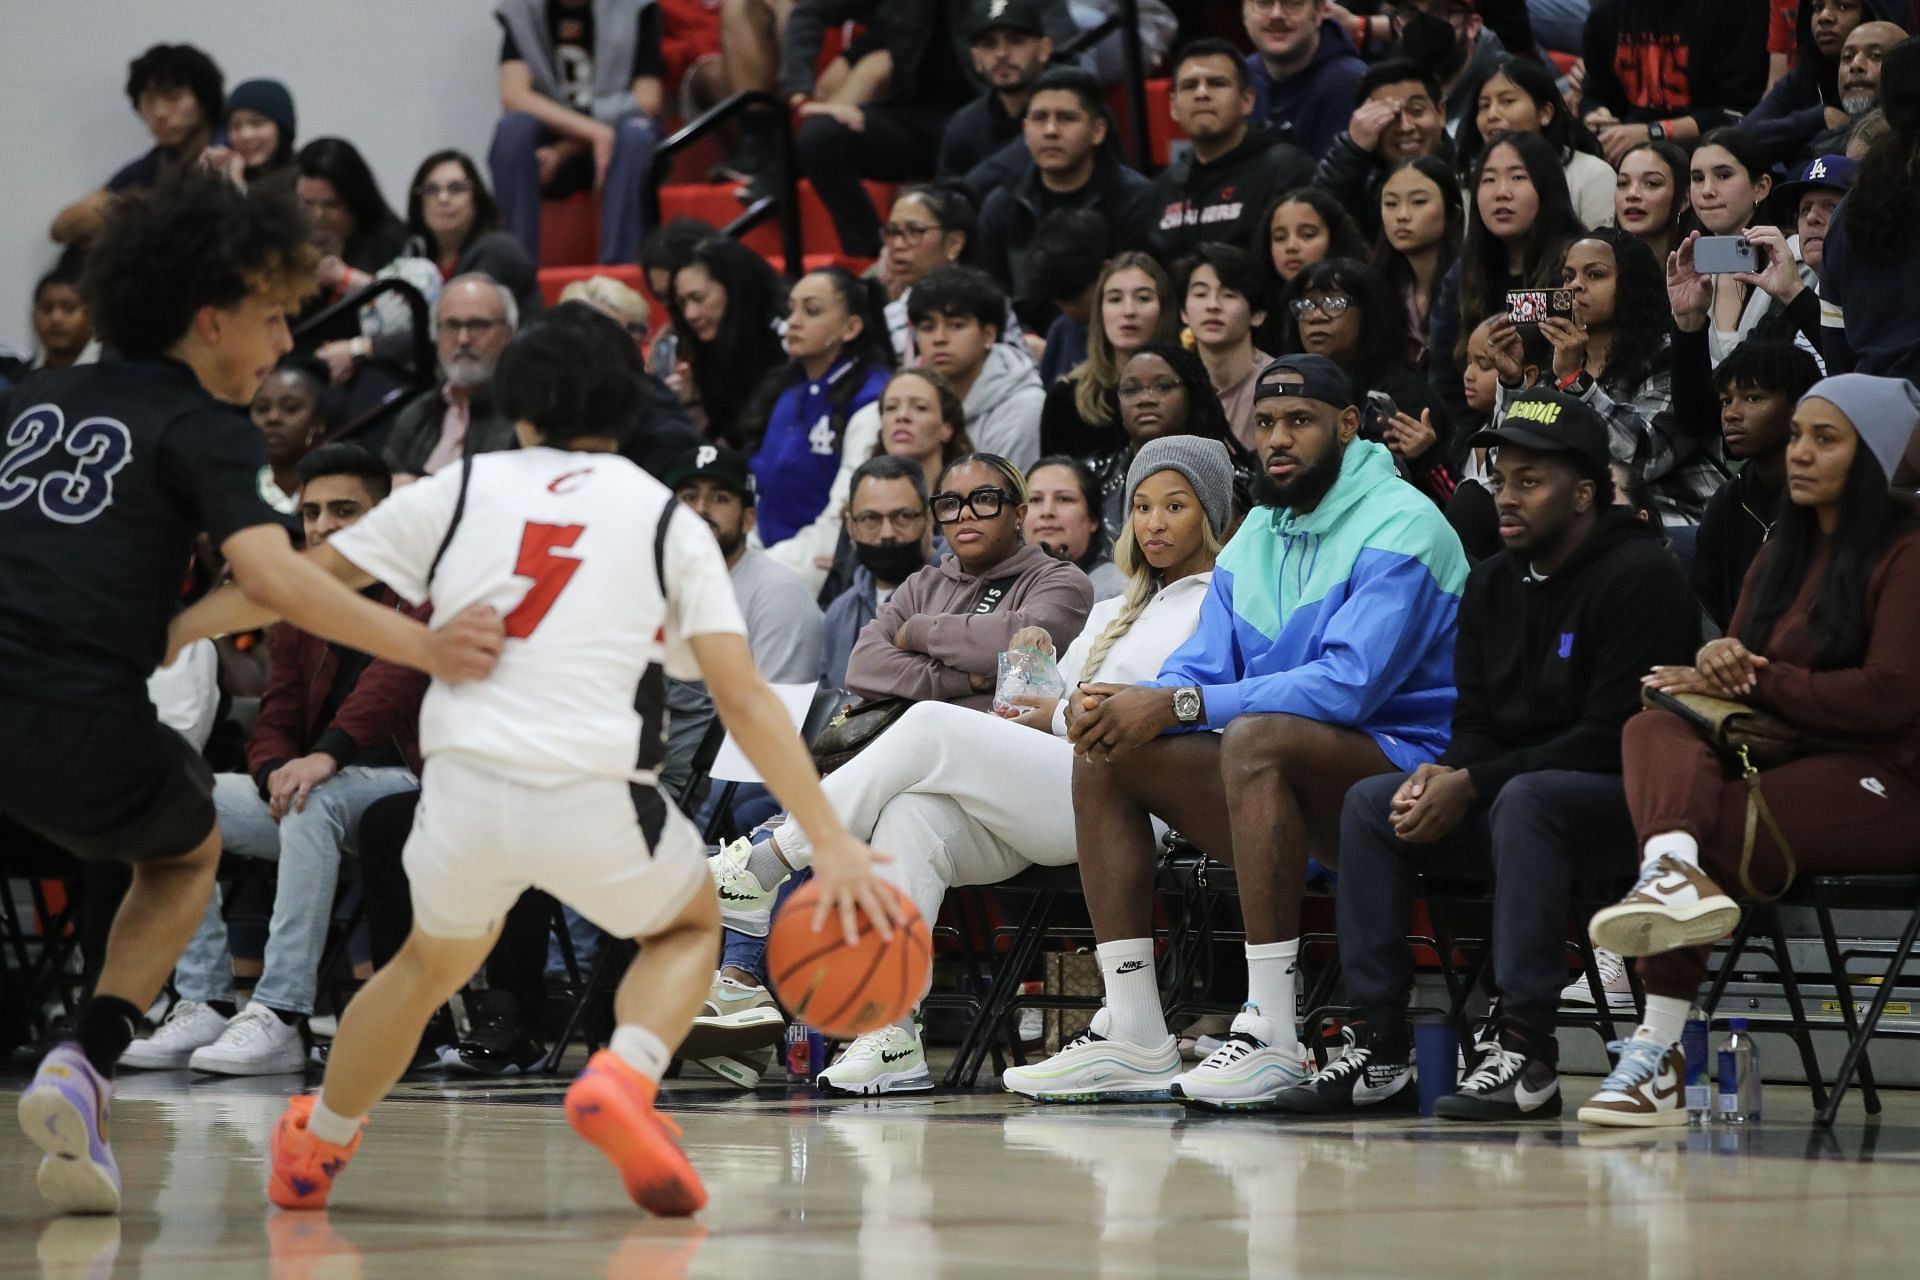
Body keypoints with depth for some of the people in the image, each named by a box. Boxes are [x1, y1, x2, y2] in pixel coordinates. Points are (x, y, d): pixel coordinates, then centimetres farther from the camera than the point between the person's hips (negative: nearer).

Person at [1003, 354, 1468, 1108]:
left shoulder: (1399, 525, -11)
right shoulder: (1255, 537, 16)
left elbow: (1348, 684, -24)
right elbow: (1200, 671, 10)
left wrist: (1179, 704, -26)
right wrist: (1129, 703, -15)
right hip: (1300, 797, 8)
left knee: (1257, 737, -36)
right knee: (1106, 756, -4)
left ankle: (1270, 1036, -38)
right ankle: (1132, 1037, -13)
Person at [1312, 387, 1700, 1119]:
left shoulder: (1639, 577, -12)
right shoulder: (1491, 585, 13)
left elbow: (1611, 736, -18)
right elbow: (1476, 721, 12)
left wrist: (1473, 785, -20)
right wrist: (1446, 775, -13)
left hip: (1630, 799, -8)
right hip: (1515, 793, 8)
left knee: (1524, 800, -36)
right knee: (1371, 803, -9)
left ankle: (1526, 1046, -36)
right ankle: (1379, 1046, -13)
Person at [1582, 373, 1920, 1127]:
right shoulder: (1783, 556, 24)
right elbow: (1742, 666, 19)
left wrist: (1758, 681, -11)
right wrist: (1719, 667, -7)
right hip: (1787, 767, 7)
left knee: (1712, 826, -31)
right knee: (1653, 728, -25)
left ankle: (1656, 1055, -32)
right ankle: (1675, 873, -55)